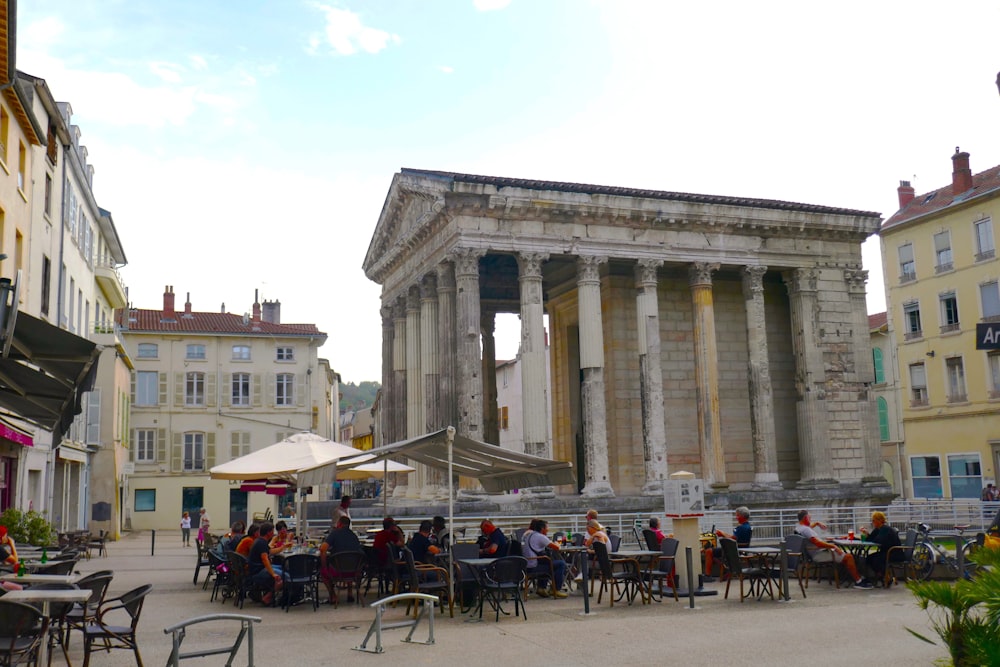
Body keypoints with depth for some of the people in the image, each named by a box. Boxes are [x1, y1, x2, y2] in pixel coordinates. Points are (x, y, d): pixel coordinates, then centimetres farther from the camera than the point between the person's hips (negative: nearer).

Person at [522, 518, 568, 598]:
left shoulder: (526, 534, 14)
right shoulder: (540, 537, -12)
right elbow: (556, 548, -13)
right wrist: (557, 544, 9)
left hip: (526, 566, 9)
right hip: (534, 567, -9)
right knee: (561, 563, -2)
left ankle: (541, 588, 32)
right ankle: (557, 590, 3)